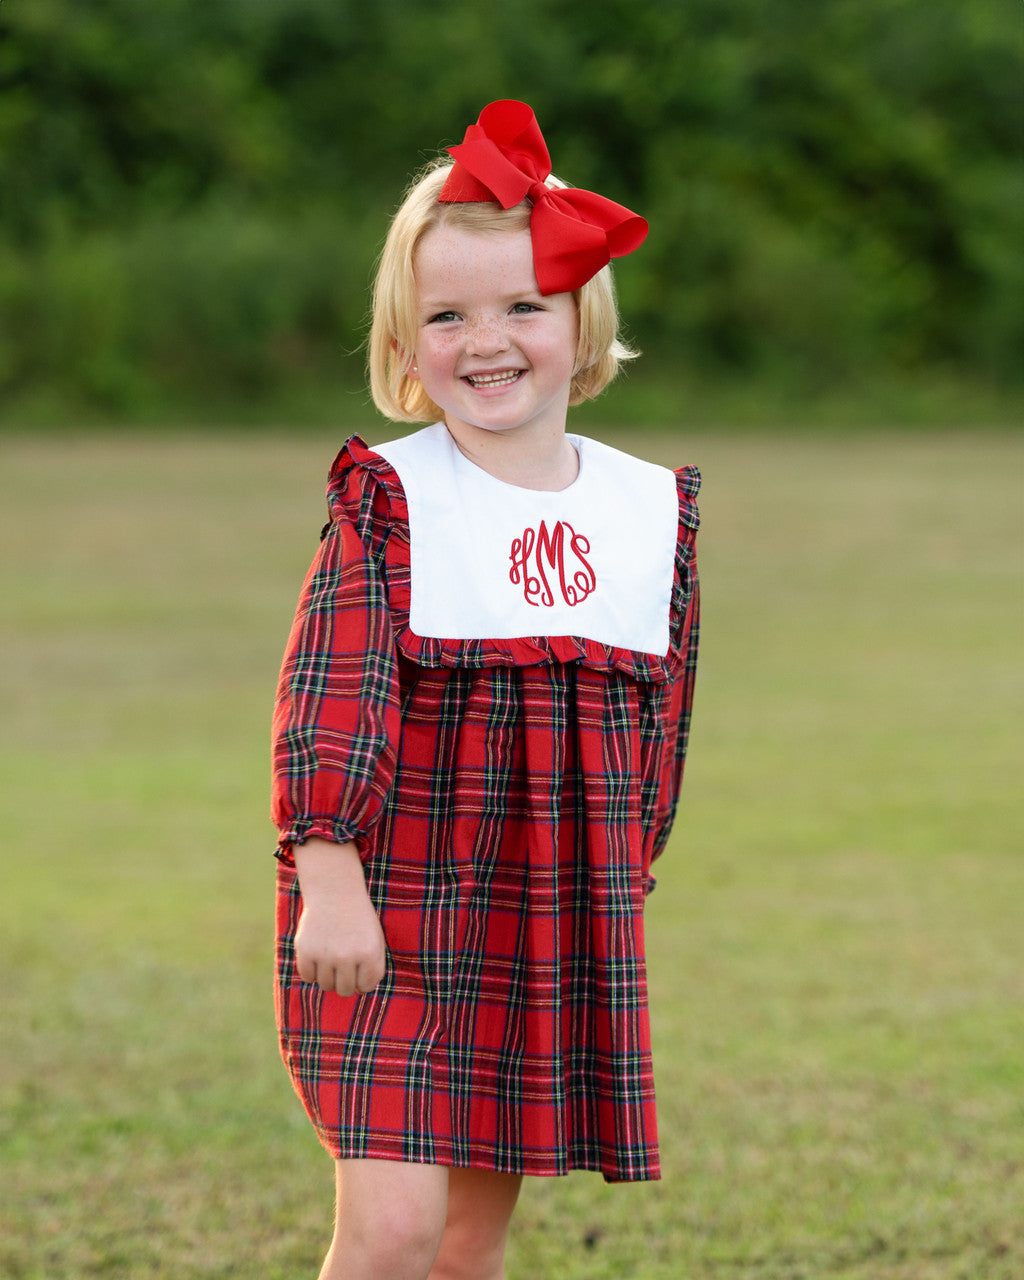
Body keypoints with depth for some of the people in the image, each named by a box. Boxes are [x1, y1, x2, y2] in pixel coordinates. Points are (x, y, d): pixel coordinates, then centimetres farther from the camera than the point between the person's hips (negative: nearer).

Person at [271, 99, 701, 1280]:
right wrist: (327, 873, -25)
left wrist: (624, 888, 16)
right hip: (393, 909, -4)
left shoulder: (654, 508, 6)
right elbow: (332, 691, -15)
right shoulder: (388, 496, -7)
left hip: (564, 930, 4)